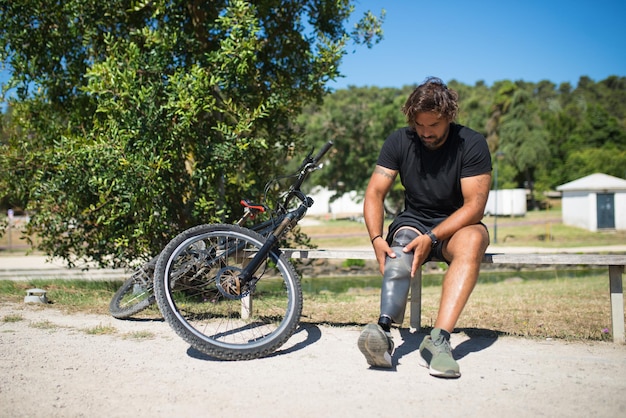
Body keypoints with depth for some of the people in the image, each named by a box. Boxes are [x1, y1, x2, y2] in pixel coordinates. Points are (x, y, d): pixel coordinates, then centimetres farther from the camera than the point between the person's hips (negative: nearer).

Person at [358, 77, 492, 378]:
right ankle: (384, 330, -56)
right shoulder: (400, 141, -3)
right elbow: (374, 193, -7)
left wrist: (431, 238, -30)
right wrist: (376, 238, -25)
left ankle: (438, 339, -47)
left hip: (456, 226, -2)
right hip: (412, 222, 2)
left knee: (472, 240, -36)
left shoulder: (472, 144, -11)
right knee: (401, 251, -32)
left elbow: (474, 205, -18)